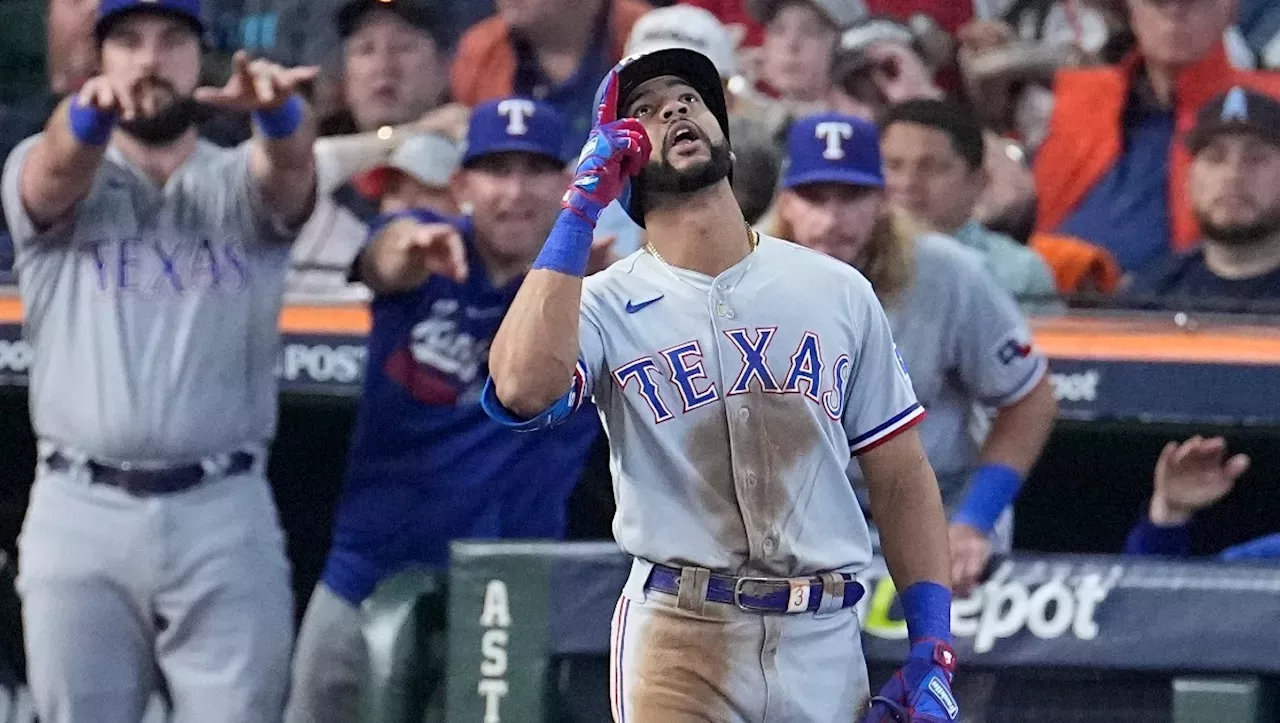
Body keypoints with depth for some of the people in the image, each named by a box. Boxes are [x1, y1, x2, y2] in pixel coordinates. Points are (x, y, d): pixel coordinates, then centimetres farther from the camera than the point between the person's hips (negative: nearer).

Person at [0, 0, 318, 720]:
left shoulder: (243, 185, 10)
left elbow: (291, 161, -13)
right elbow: (60, 165, -16)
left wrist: (277, 108, -40)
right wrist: (91, 109, -41)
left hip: (226, 518, 0)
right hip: (80, 516, 0)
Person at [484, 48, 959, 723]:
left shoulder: (838, 291, 9)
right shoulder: (609, 304, 1)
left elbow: (901, 478, 12)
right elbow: (523, 388, -22)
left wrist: (932, 647, 2)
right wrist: (579, 209, -15)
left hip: (824, 641, 3)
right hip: (677, 638, -3)